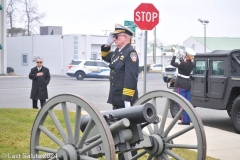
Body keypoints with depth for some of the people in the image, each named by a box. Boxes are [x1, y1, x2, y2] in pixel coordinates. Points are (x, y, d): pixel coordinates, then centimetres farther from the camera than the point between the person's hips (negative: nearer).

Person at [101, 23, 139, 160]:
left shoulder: (130, 52, -14)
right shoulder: (117, 52, 14)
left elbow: (131, 78, -22)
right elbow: (105, 57, 35)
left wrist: (127, 99, -26)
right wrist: (107, 44, 16)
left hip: (126, 100, -9)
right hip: (117, 98, 9)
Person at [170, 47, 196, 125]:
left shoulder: (183, 64, -19)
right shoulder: (192, 64, 2)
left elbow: (172, 63, -10)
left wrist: (175, 55, 1)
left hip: (181, 84, -7)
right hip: (188, 84, 7)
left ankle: (184, 120, -3)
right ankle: (188, 120, 13)